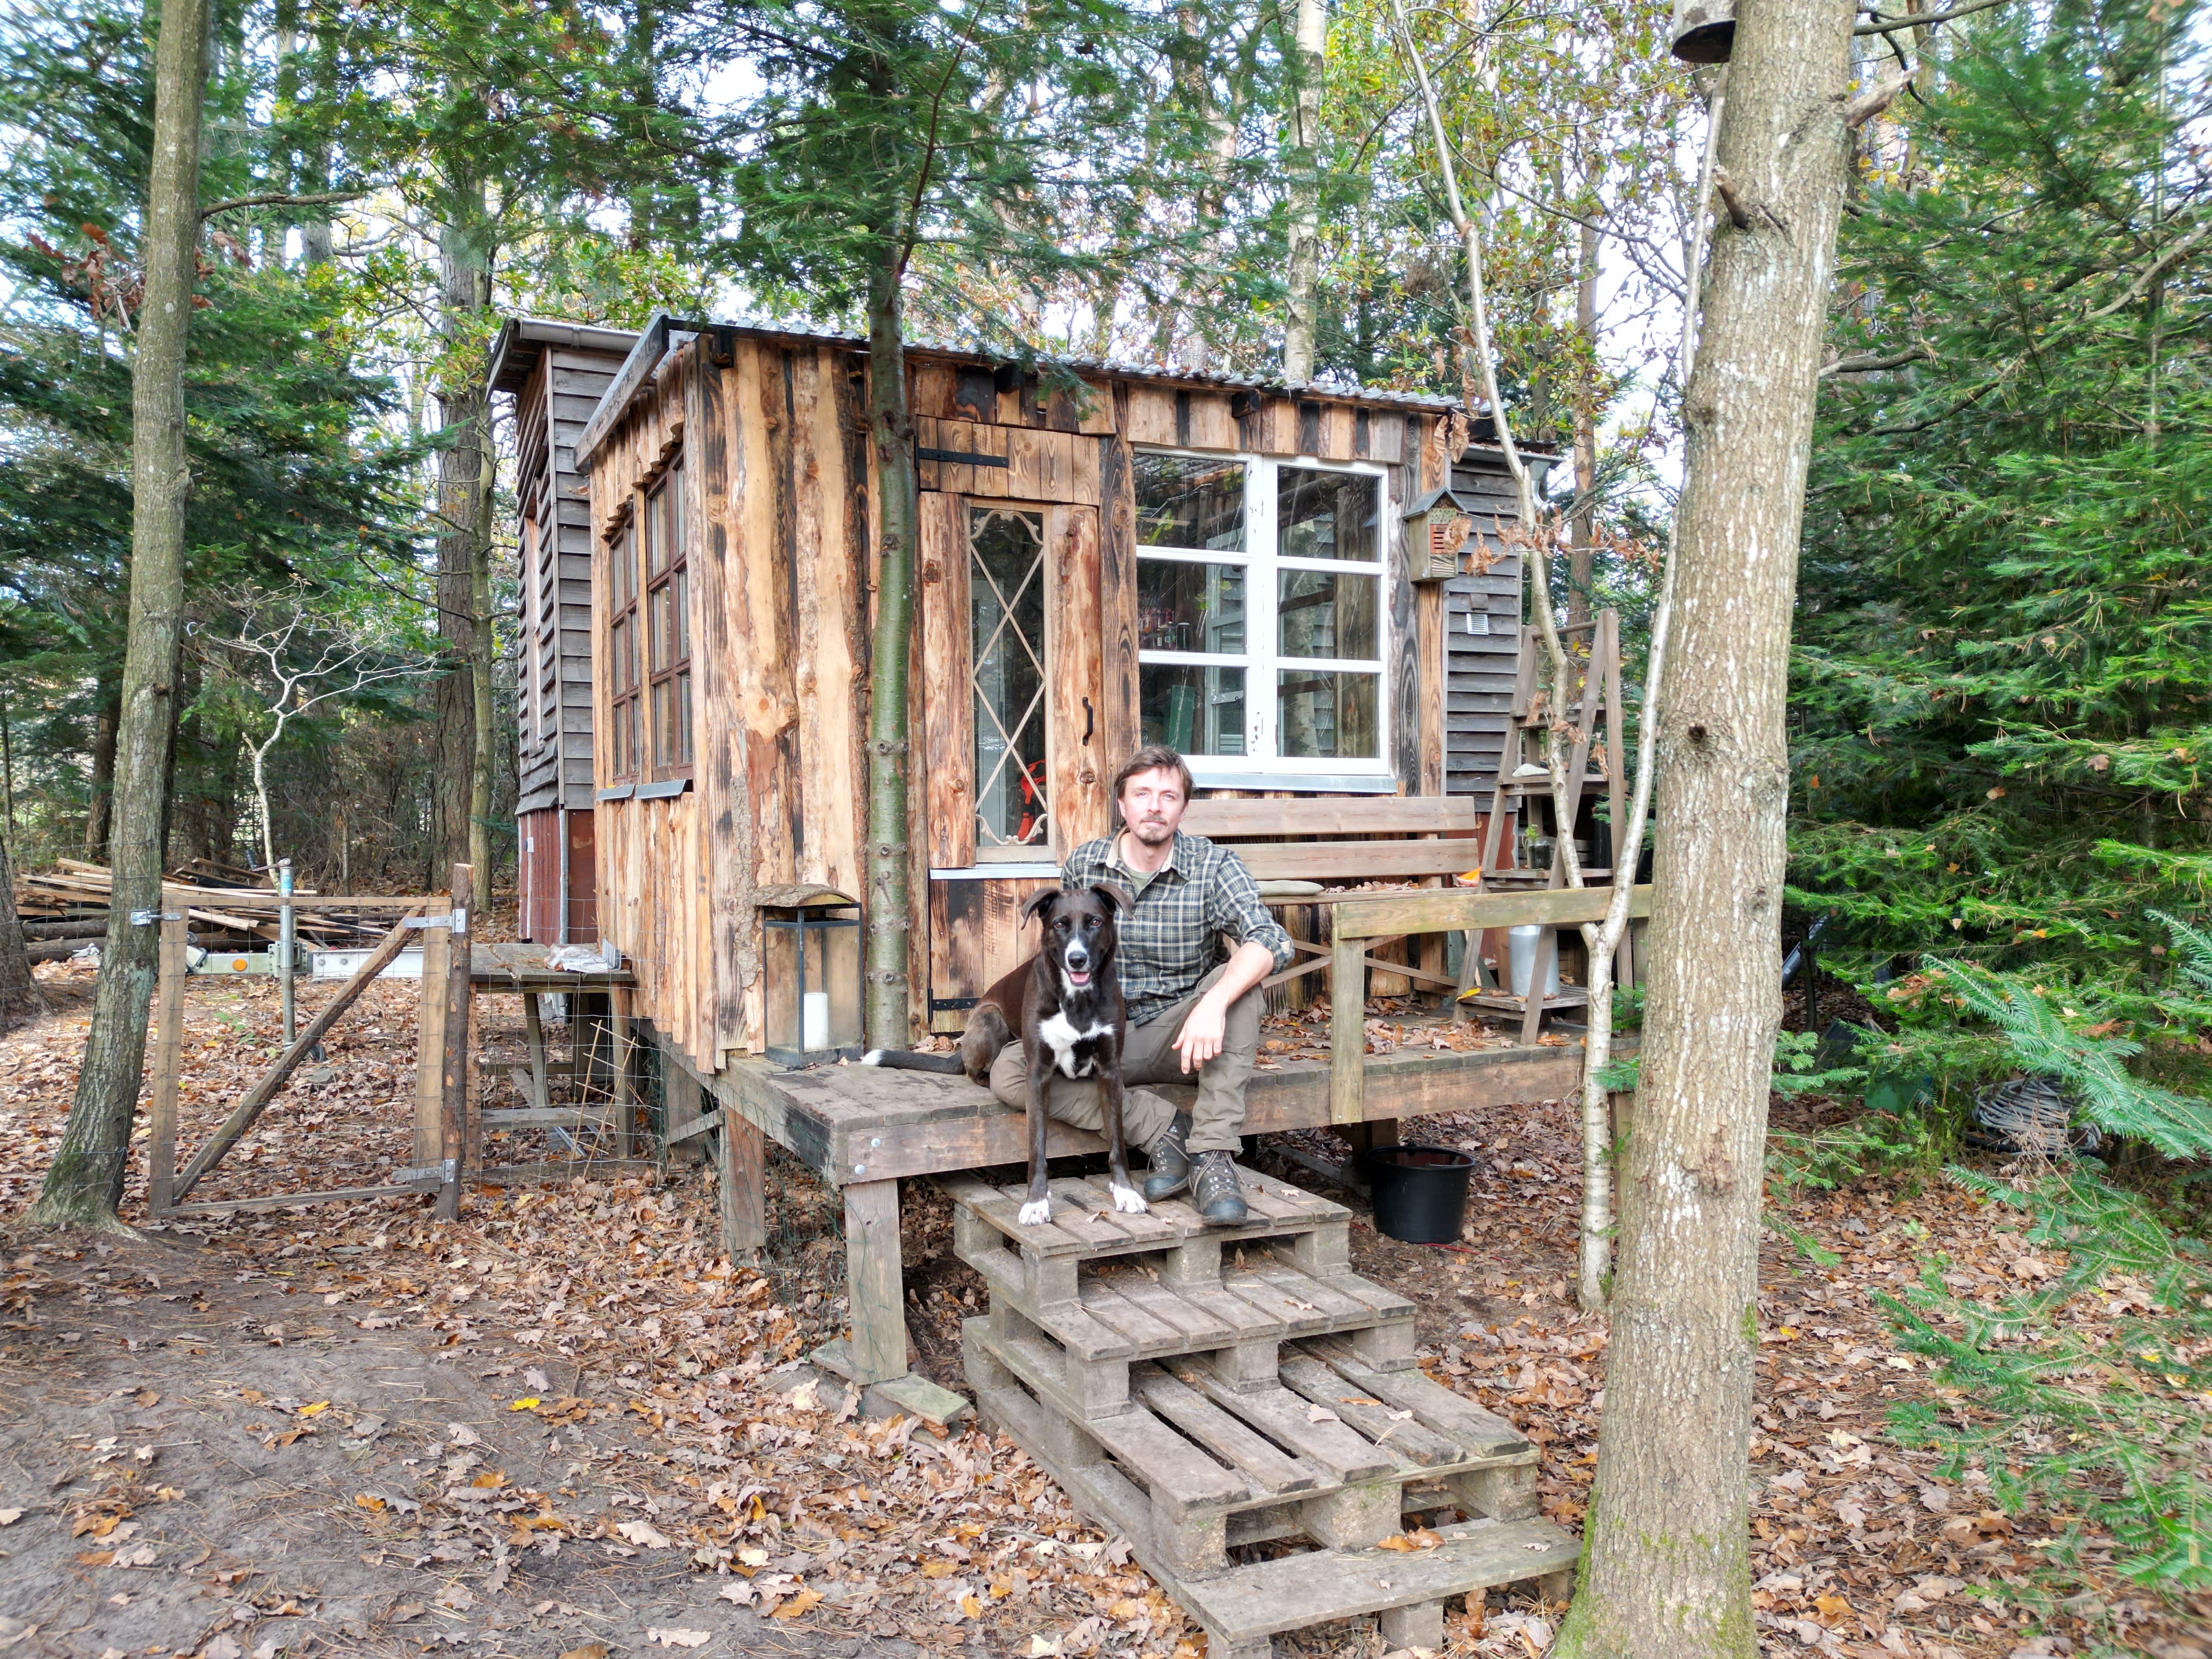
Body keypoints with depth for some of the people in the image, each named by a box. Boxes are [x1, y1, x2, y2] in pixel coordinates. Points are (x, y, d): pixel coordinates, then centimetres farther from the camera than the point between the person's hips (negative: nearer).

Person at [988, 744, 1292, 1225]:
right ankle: (1164, 1129, -20)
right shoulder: (1083, 864, 0)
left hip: (1179, 1036, -2)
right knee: (1009, 1072, -23)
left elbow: (1271, 941, -26)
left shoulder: (1214, 866, -9)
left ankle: (1213, 1157, -30)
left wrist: (1214, 1004, -42)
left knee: (1238, 981, -32)